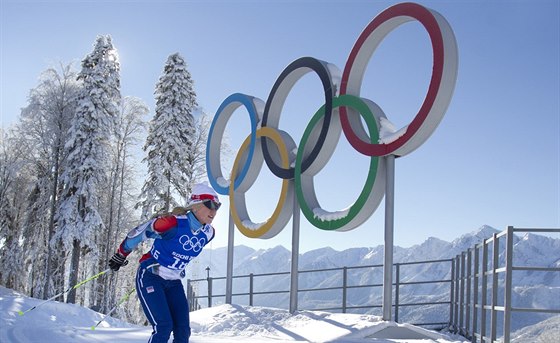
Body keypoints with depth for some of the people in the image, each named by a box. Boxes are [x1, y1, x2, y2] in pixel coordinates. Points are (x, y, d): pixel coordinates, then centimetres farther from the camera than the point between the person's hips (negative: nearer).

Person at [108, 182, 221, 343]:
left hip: (173, 283, 7)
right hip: (150, 278, -7)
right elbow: (139, 232, -12)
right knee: (163, 327, -17)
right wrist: (120, 256, 0)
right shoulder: (174, 223, -25)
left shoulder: (208, 233, -3)